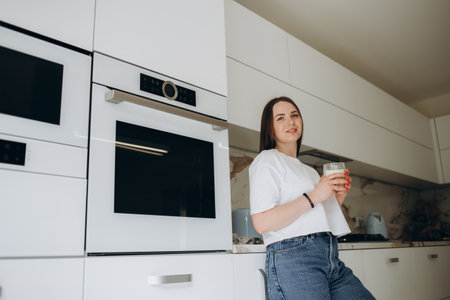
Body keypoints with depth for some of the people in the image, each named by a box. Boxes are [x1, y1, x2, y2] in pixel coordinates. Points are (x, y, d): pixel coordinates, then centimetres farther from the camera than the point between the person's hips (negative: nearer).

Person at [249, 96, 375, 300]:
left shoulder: (309, 171, 25)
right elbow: (262, 222, -14)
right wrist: (313, 196, -14)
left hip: (332, 260, 7)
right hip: (292, 257, -7)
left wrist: (337, 198, 7)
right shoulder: (267, 160, 0)